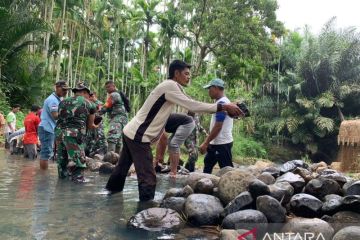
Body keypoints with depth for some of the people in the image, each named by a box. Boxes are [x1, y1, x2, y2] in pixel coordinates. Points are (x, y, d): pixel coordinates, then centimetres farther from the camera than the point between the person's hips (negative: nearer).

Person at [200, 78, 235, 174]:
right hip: (216, 143, 10)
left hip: (222, 143, -10)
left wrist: (205, 143, -18)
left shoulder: (221, 103, -18)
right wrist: (207, 142, 20)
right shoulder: (221, 102, 14)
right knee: (208, 164, 17)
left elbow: (218, 127, -22)